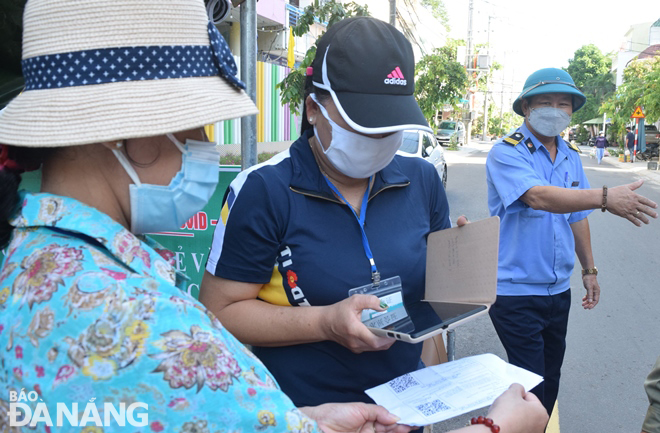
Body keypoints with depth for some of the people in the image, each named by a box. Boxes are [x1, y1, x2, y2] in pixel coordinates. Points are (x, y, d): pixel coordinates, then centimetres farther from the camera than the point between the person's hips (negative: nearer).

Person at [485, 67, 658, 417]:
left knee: (550, 377, 19)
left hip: (558, 290, 7)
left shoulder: (571, 156, 9)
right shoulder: (507, 152, -14)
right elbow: (538, 195, -33)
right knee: (529, 388, -1)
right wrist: (605, 198, -44)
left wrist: (589, 270, 17)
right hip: (517, 292, -7)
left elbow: (577, 217, 17)